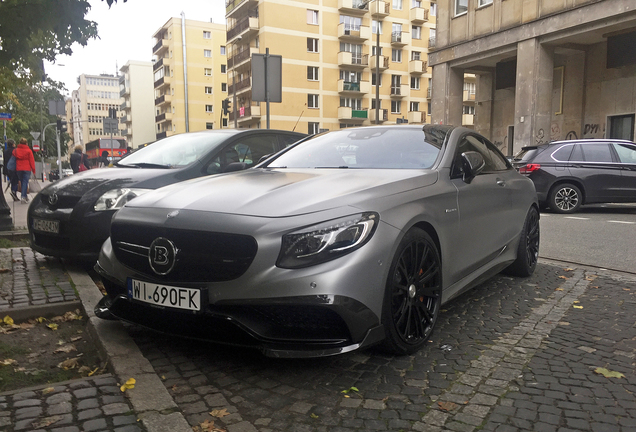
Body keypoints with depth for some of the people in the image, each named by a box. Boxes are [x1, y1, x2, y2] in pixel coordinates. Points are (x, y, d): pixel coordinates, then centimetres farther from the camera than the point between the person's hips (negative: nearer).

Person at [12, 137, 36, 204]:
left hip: (18, 169, 4)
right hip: (27, 169, -4)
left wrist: (15, 169, 19)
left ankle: (25, 196, 19)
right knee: (25, 182, -5)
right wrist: (33, 170, -1)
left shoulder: (15, 151, 7)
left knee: (22, 182, 14)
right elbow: (32, 161, -5)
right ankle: (24, 197, -16)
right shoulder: (28, 151, -5)